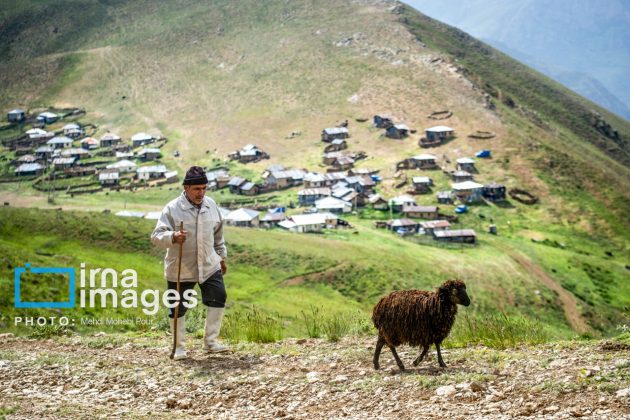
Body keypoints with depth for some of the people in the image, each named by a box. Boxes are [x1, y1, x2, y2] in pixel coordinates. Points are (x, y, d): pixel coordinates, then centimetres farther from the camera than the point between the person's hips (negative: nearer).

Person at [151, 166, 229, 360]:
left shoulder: (211, 205, 3)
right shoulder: (172, 209, -14)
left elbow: (218, 234, 17)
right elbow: (157, 235, -20)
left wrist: (222, 256, 22)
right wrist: (172, 237, -40)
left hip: (209, 265, 4)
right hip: (180, 269, -4)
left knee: (218, 299, 2)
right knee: (178, 308, 4)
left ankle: (210, 342, 16)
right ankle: (179, 346, 21)